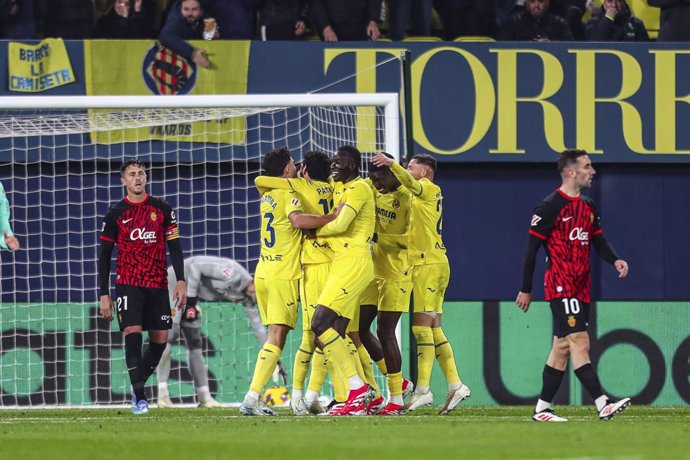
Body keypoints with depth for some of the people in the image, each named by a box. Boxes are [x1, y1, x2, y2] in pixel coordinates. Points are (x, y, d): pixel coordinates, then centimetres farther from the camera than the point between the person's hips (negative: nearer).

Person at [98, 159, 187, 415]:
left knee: (160, 339, 1)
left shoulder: (162, 209, 7)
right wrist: (104, 295, 1)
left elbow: (174, 247, 8)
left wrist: (181, 281, -2)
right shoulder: (115, 214, 3)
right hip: (127, 284, -2)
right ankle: (139, 396, -16)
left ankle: (138, 383, 22)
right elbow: (104, 256, 6)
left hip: (157, 284, 2)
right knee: (132, 331, -18)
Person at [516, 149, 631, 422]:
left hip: (581, 287, 9)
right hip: (560, 285, -9)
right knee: (579, 342, -15)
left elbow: (598, 241, 16)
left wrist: (615, 260, -7)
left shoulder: (588, 207, 15)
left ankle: (542, 409, 16)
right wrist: (526, 290, -6)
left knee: (562, 347, 10)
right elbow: (532, 248, -7)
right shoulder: (551, 206, -9)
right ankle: (603, 405, -23)